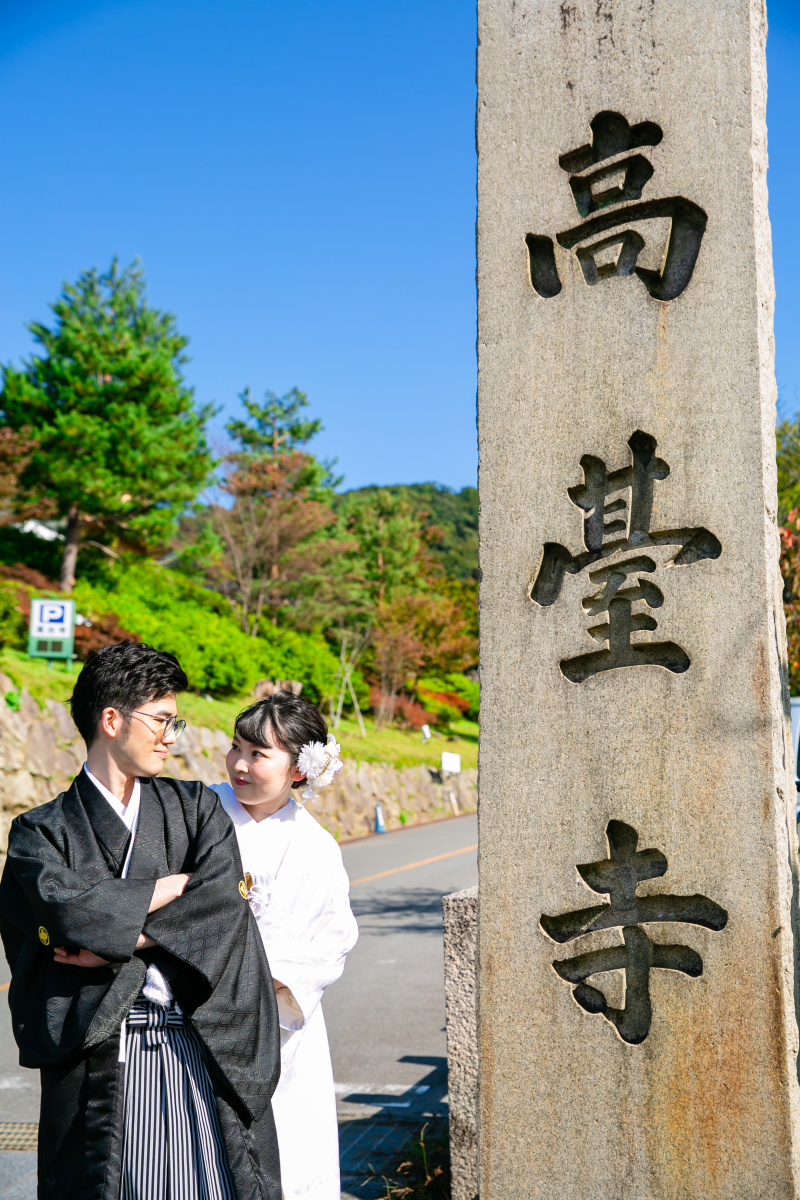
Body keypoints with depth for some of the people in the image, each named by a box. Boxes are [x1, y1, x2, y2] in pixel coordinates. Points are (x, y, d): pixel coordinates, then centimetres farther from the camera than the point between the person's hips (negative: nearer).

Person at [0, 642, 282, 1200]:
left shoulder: (197, 807, 10)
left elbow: (223, 901, -6)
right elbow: (66, 907, -17)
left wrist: (113, 939, -11)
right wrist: (180, 883, -7)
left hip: (201, 1044, 2)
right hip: (99, 1053, -2)